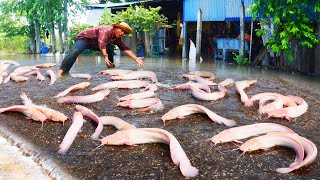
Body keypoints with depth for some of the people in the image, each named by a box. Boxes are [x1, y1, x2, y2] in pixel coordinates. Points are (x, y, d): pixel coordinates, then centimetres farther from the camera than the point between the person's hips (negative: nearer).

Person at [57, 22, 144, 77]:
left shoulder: (117, 38, -3)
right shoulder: (106, 30, -30)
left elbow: (125, 48, -5)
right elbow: (102, 43, -44)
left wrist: (136, 59, -12)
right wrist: (106, 57, -54)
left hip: (94, 43, 9)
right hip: (84, 37, -9)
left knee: (110, 49, 0)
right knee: (75, 51, -32)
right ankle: (61, 71, -38)